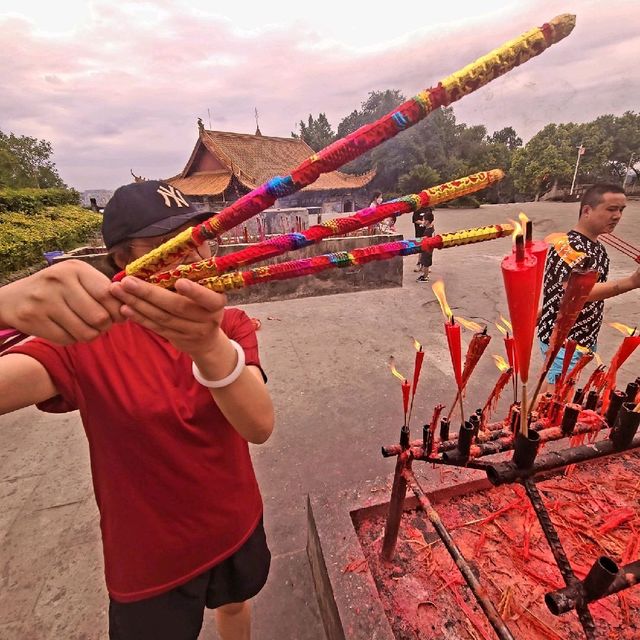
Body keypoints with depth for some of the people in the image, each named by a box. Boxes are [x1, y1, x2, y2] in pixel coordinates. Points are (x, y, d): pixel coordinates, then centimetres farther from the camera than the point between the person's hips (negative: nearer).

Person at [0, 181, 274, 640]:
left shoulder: (232, 326, -12)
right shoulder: (85, 339, -18)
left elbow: (260, 427, -28)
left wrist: (211, 347, -47)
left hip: (237, 528, 3)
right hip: (149, 559, -2)